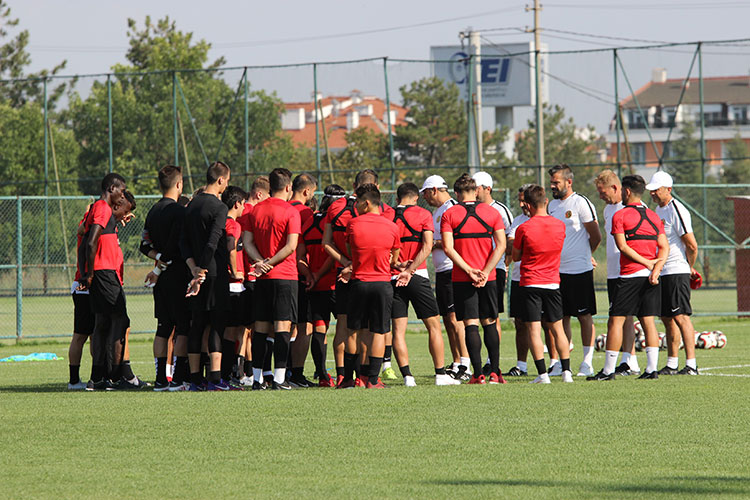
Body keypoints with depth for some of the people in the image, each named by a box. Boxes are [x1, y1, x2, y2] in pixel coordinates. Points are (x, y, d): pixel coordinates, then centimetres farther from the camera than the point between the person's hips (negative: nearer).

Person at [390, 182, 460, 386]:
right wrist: (410, 270, -15)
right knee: (433, 325, 6)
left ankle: (407, 376, -5)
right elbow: (427, 247, -11)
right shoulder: (423, 215, 1)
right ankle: (440, 374, 4)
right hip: (418, 277, -2)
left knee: (398, 329, 3)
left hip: (393, 278, 2)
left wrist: (397, 265, -3)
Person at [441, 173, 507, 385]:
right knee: (490, 324, 11)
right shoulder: (492, 213, 4)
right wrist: (485, 272, -9)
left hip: (462, 279, -2)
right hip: (488, 279, 2)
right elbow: (501, 245, -5)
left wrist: (469, 271, -12)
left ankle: (478, 374, -6)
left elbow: (448, 248, -11)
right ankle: (495, 372, 8)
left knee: (471, 325, -1)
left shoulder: (449, 215, -1)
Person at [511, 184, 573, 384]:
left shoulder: (524, 229, -12)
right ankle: (566, 371, 8)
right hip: (553, 283, 4)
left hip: (530, 283, -4)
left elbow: (516, 257, 1)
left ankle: (542, 373, -10)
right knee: (557, 328, 12)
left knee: (534, 329, -2)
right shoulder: (560, 226, 0)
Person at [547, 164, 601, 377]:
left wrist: (584, 255, 8)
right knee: (562, 317, 8)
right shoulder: (553, 204, 12)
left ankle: (587, 363, 0)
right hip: (557, 270, 7)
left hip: (579, 271, -7)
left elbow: (595, 237, -7)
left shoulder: (581, 203, -10)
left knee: (584, 316, -2)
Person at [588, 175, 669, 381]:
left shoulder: (620, 215, -4)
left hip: (630, 275, -6)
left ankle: (608, 370, -3)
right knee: (648, 321, 6)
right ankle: (652, 368, 0)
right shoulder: (653, 217, 13)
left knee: (616, 321, -2)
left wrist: (648, 263, -9)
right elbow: (664, 247, 5)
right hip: (650, 278, 6)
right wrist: (656, 268, -7)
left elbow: (623, 246, -12)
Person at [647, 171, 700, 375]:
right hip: (661, 273, 9)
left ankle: (691, 364, -14)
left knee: (681, 317, -12)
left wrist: (690, 268, 0)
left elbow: (692, 245, -15)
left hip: (676, 273, -9)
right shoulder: (658, 210, 15)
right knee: (667, 318, 11)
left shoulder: (676, 211, -14)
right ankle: (672, 364, 16)